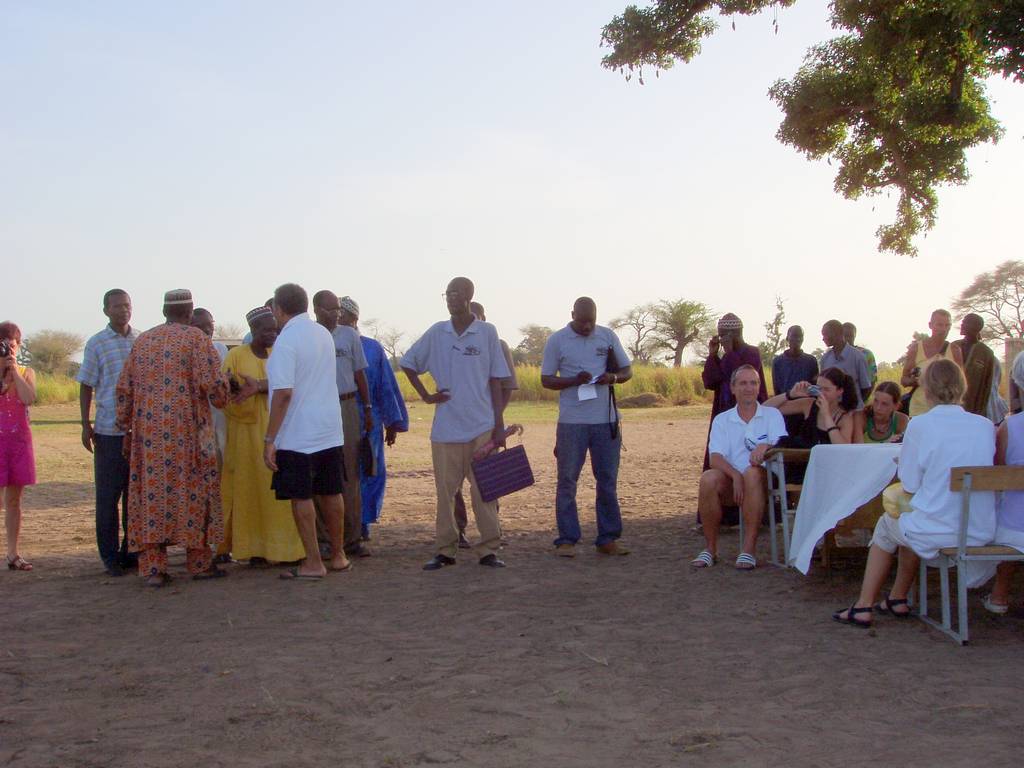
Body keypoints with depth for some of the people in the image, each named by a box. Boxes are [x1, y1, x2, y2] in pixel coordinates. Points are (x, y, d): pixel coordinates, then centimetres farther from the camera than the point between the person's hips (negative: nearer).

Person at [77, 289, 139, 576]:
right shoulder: (97, 344, 0)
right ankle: (110, 555, 10)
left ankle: (131, 551, 19)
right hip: (109, 431, -3)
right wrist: (85, 425, -3)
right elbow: (86, 387, 3)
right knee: (108, 495, 2)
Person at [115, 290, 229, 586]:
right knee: (192, 492, 5)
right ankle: (199, 562, 11)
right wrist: (223, 395, 11)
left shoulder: (142, 340, 12)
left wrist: (126, 429, 17)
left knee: (152, 493, 5)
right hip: (187, 432, -4)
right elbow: (214, 384, -11)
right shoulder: (196, 338, -3)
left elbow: (124, 389, 11)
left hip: (148, 434, 4)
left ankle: (152, 568, 4)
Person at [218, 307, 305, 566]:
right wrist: (243, 387, -29)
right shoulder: (236, 355, 2)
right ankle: (254, 548, 2)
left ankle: (283, 545, 1)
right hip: (247, 431, -3)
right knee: (249, 488, -3)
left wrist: (258, 386, -23)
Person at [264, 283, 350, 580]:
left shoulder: (286, 341, -16)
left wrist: (269, 439, -18)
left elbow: (284, 393, -21)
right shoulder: (324, 334, 9)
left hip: (298, 435, -7)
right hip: (330, 431, 7)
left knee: (301, 497, 1)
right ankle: (338, 555, 25)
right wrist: (258, 385, 30)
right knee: (330, 493, 15)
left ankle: (313, 563, 5)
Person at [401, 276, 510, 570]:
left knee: (484, 490, 2)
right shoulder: (436, 333, 5)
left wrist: (499, 425, -1)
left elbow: (495, 381, 2)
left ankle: (488, 549, 9)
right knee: (445, 489, 5)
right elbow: (408, 363, 17)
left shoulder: (487, 332, 0)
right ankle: (446, 550, 14)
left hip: (482, 427, -2)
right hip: (445, 427, 2)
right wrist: (425, 395, 6)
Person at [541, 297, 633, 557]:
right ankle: (566, 539, 7)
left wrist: (612, 377, -11)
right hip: (571, 421, -2)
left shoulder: (608, 336, 8)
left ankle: (608, 538, 16)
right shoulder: (557, 340, 1)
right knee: (567, 481, 1)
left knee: (608, 481, 7)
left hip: (606, 420, 3)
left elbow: (627, 370, 13)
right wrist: (575, 380, -16)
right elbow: (546, 380, 1)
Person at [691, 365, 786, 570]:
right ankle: (710, 547, -18)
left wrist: (766, 446, -29)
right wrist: (735, 476, -22)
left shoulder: (772, 415, 10)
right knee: (708, 478, -30)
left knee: (753, 473, -35)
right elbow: (716, 457, -2)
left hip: (763, 483, -1)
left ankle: (749, 548, -33)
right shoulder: (722, 420, 12)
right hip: (730, 482, 1)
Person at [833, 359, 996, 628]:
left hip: (936, 533, -5)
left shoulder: (920, 425, -11)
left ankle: (864, 607, 28)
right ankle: (897, 600, 40)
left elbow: (910, 488, -7)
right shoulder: (986, 426, 2)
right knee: (910, 520, 32)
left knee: (886, 525, 26)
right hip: (981, 532, 5)